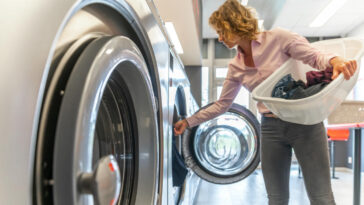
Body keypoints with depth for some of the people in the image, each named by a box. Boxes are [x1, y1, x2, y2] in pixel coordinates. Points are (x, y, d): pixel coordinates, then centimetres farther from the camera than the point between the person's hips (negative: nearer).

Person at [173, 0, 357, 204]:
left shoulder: (277, 38, -7)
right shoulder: (236, 67, 8)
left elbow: (316, 57, -7)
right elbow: (221, 105, 14)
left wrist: (334, 60, -30)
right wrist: (189, 122, 15)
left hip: (304, 123, -4)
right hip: (270, 128, 5)